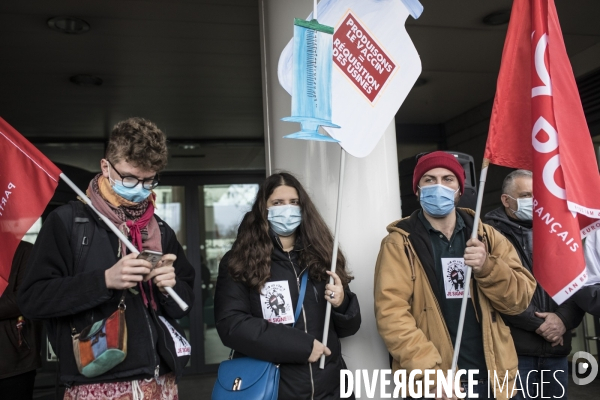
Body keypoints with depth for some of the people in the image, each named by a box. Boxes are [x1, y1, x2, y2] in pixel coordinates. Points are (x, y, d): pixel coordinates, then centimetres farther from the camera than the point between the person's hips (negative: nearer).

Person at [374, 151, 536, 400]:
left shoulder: (486, 236, 6)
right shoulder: (399, 243, -7)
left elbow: (520, 298, 1)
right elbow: (391, 314, -15)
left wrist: (488, 268, -17)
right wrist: (431, 374, -23)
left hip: (492, 379, 4)